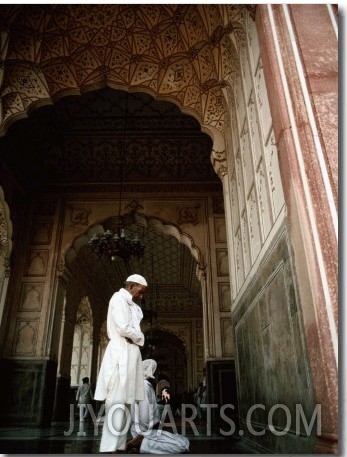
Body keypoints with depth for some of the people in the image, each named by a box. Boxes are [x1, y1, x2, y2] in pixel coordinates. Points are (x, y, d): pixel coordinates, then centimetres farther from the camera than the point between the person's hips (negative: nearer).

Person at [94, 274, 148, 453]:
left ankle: (119, 446, 11)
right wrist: (139, 337, 0)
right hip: (121, 352, -9)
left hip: (130, 354, 9)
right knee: (116, 402, -11)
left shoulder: (131, 305, 23)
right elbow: (123, 328, -16)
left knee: (125, 403, 7)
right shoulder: (118, 298, -5)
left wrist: (136, 338, -3)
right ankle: (109, 448, -9)